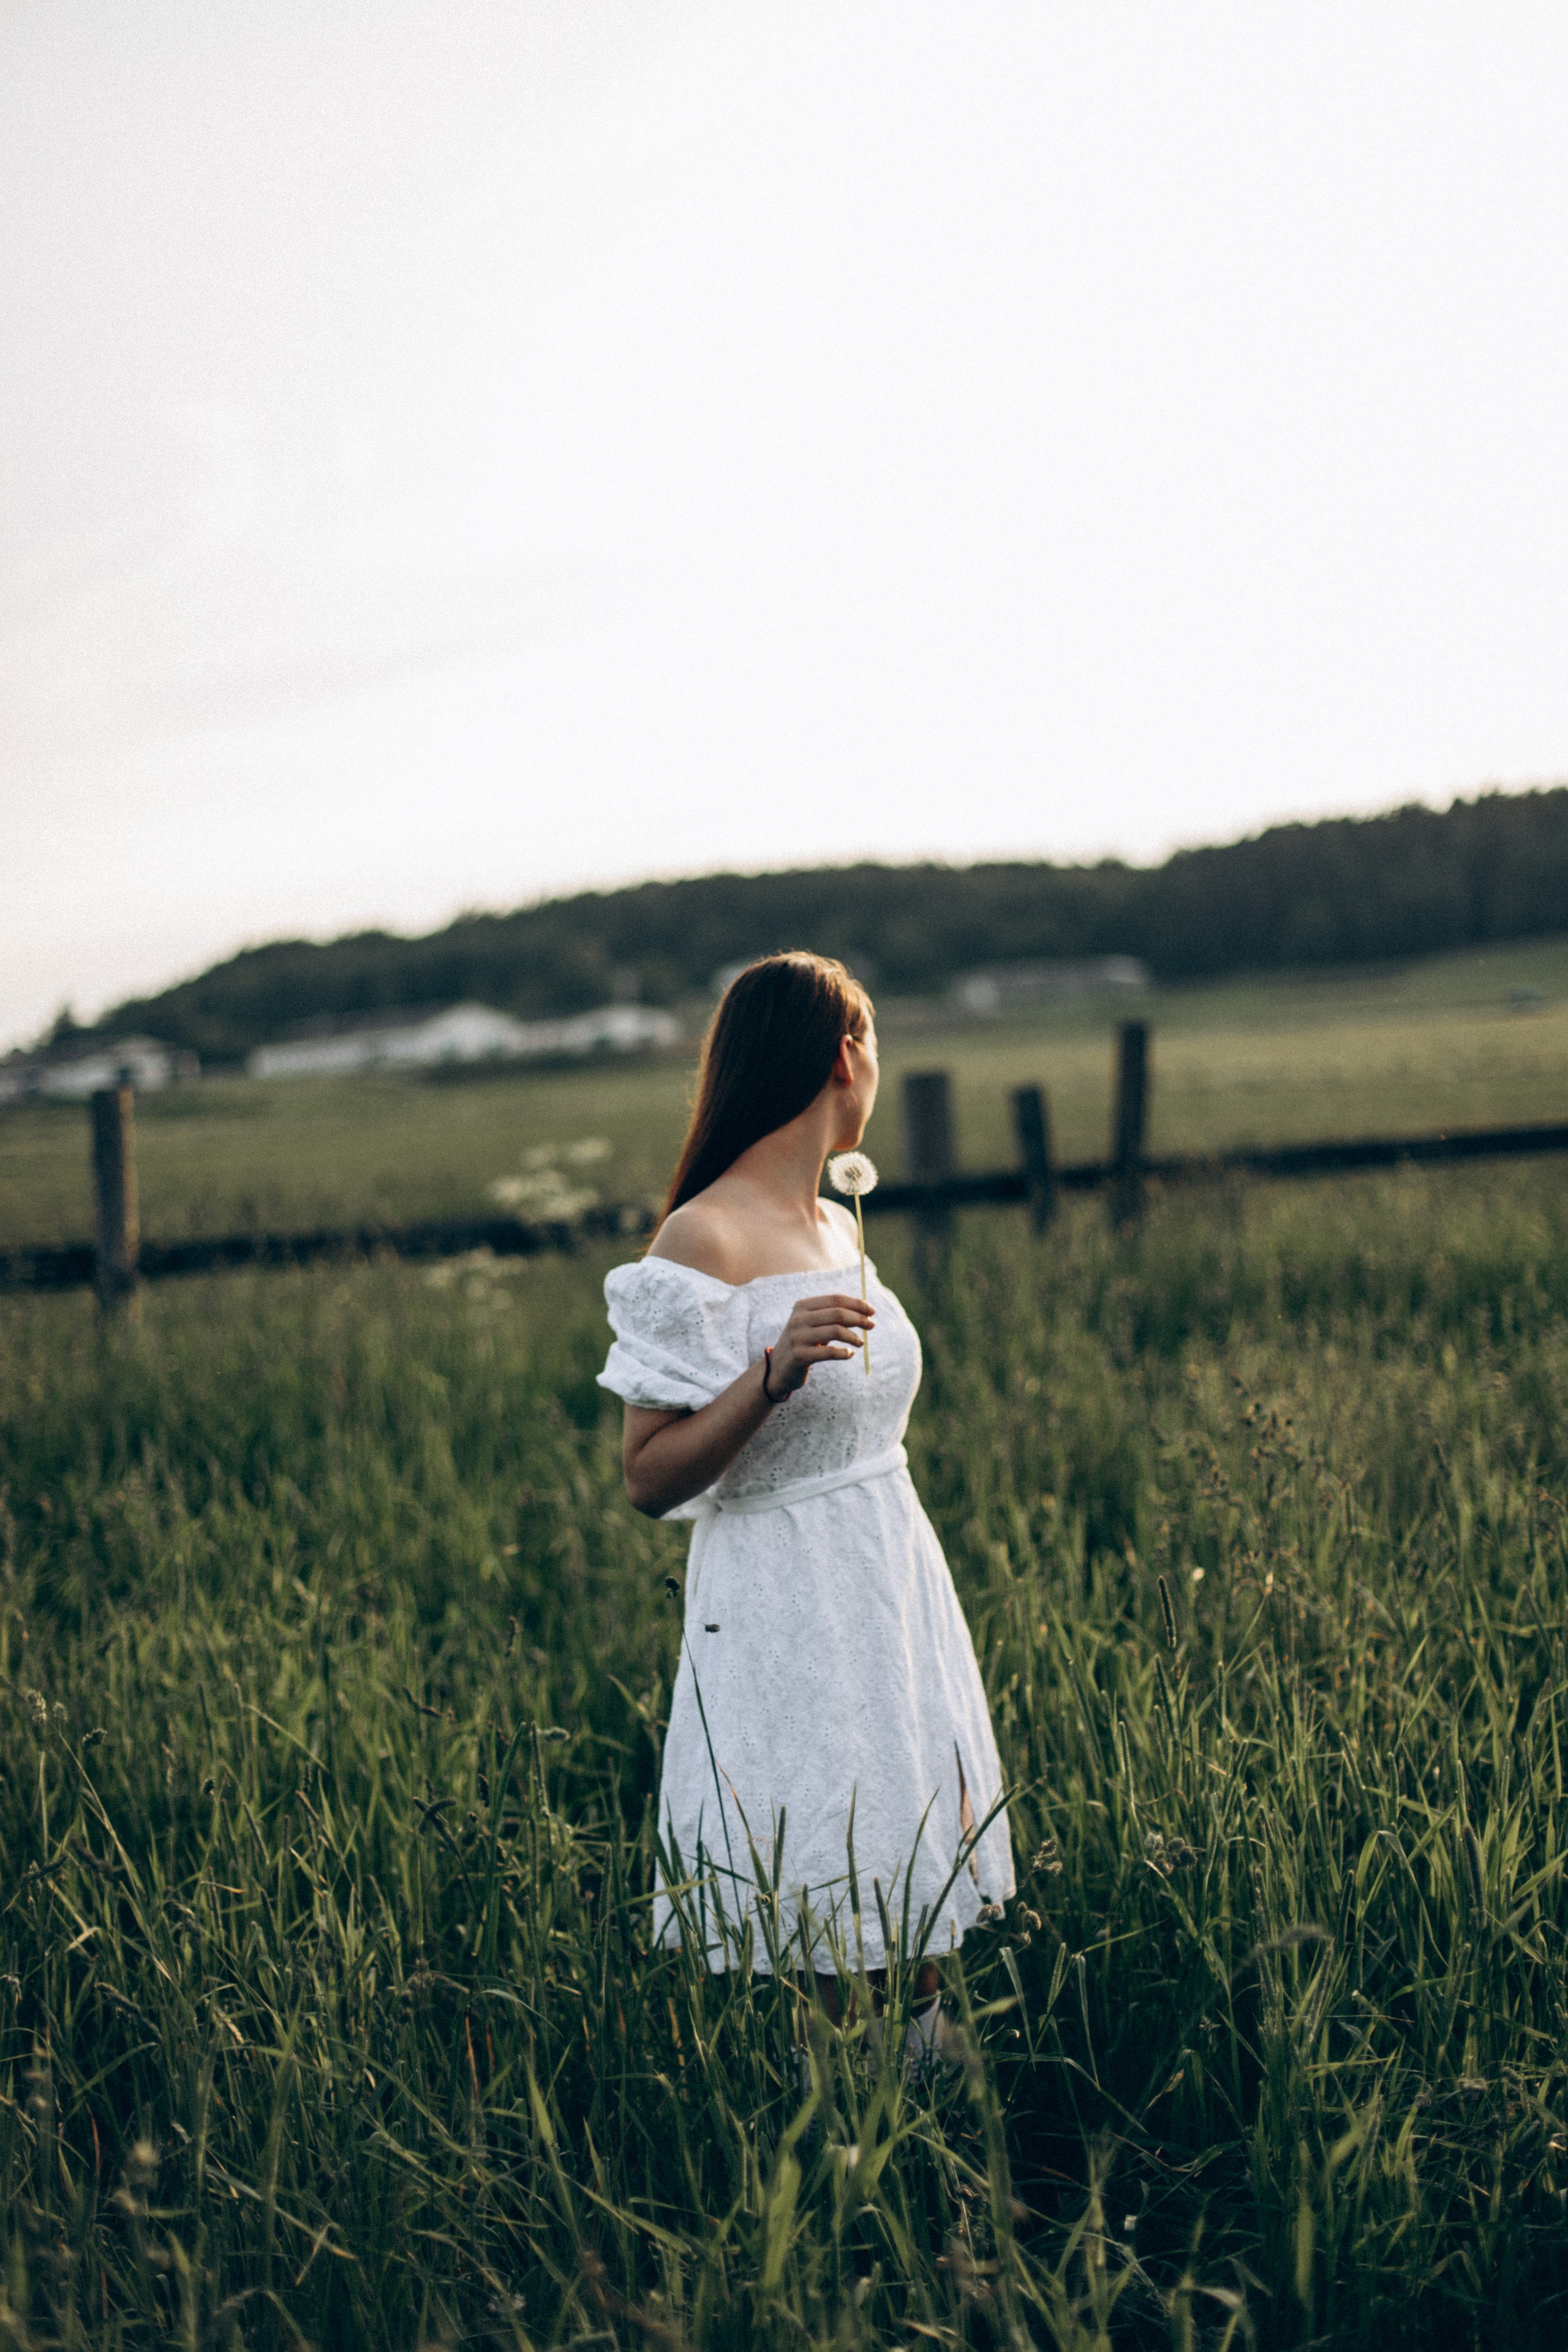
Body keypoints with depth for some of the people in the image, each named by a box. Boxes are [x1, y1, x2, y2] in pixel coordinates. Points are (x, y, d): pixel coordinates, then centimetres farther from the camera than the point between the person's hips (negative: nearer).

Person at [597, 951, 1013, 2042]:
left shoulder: (841, 1226, 10)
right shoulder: (704, 1240, -15)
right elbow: (651, 1479, -15)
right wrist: (773, 1372, -30)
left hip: (899, 1585, 8)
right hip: (784, 1613, -8)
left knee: (920, 1914, 11)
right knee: (827, 1951, -1)